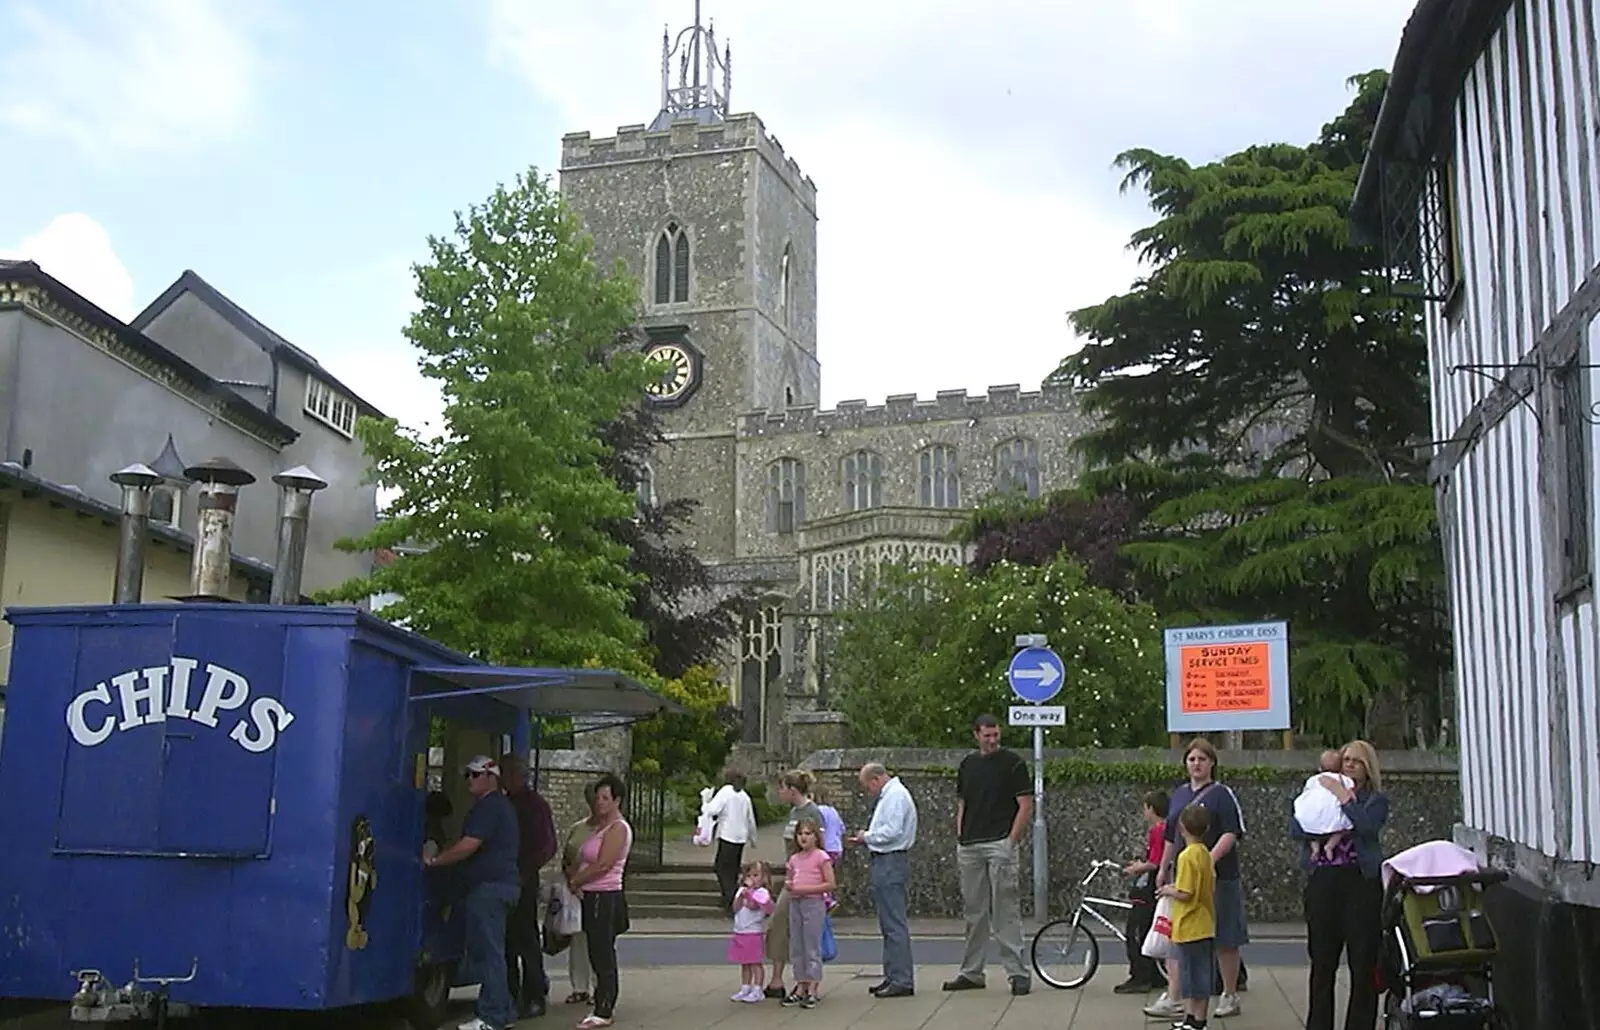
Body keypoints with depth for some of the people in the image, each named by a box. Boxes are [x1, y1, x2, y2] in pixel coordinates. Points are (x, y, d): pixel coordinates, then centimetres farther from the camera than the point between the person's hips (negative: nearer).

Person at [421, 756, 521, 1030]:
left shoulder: (488, 806, -11)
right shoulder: (500, 805, 22)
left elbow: (468, 846, -18)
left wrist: (434, 860, -9)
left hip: (489, 886, -11)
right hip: (501, 884, 11)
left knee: (487, 952, -9)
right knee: (488, 951, 14)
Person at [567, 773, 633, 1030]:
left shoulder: (618, 828, -12)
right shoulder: (598, 826, 16)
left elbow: (603, 865, -18)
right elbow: (585, 861, 14)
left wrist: (574, 881, -8)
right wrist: (575, 879, -6)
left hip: (606, 898, -9)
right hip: (593, 897, 9)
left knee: (603, 956, -5)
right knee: (599, 956, 13)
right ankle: (606, 1006, 19)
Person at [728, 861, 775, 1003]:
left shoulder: (762, 892, -7)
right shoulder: (741, 891, 12)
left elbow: (751, 906, -21)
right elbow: (736, 908, 0)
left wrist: (749, 893, -18)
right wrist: (741, 895, -11)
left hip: (754, 932, -6)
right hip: (740, 932, 6)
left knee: (755, 962, -2)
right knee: (744, 963, 12)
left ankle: (757, 990, 2)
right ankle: (745, 988, 20)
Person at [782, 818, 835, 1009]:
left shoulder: (821, 857, -6)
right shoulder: (794, 859, 12)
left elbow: (830, 884, -10)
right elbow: (788, 881, 24)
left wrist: (806, 889, -16)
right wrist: (788, 886, 0)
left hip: (813, 903, -7)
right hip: (795, 903, 7)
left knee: (812, 947, -3)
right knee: (796, 947, 9)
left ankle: (812, 991, 1)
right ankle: (800, 987, 17)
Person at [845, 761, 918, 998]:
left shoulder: (896, 796, -13)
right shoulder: (889, 795, 20)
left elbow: (892, 831, -22)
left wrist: (866, 837, -9)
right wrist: (866, 839, 9)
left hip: (890, 864, -11)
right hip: (885, 863, 11)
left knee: (894, 924, -9)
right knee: (888, 923, 14)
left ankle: (902, 980, -7)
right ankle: (893, 976, 20)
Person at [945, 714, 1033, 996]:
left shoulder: (1012, 762, -3)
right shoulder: (967, 764, 13)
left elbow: (1026, 805, -5)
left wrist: (1011, 841, -11)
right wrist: (960, 840, 8)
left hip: (1000, 845, -6)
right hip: (970, 846, 6)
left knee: (1006, 911, -8)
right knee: (974, 912, 11)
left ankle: (1018, 972, -4)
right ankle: (971, 973, 17)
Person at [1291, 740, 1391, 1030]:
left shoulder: (1376, 799, 8)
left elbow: (1368, 826, -13)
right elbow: (1295, 828, 3)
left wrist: (1343, 797, -10)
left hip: (1361, 881, -2)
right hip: (1323, 880, 2)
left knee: (1363, 963, 0)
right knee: (1322, 962, 4)